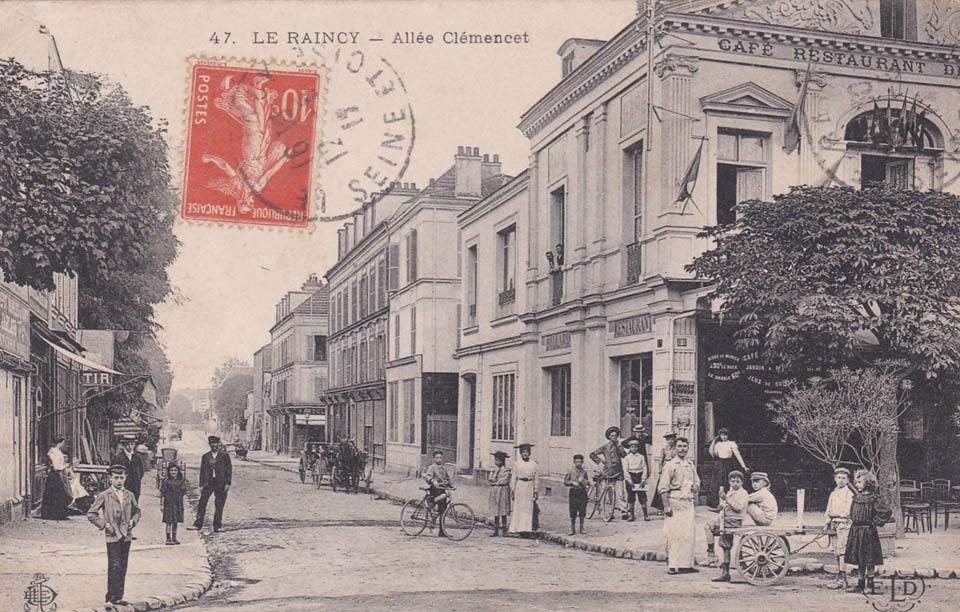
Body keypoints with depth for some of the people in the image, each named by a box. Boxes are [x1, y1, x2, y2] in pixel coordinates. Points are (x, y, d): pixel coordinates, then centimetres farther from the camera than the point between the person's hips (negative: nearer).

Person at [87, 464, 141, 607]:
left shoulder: (129, 495, 10)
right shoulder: (103, 496, -3)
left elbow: (137, 511, 23)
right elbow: (91, 514, -1)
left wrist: (133, 521, 4)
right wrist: (104, 524, -10)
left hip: (126, 536, 5)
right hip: (112, 536, -5)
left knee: (122, 568, 8)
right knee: (114, 567, -9)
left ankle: (118, 597, 15)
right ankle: (111, 597, -2)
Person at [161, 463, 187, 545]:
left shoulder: (181, 481, 6)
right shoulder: (166, 481, -5)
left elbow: (183, 493, 10)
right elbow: (162, 494, -4)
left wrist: (184, 487, -8)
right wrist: (161, 504, -7)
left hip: (178, 504, 4)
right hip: (169, 503, -4)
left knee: (175, 521, 10)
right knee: (169, 521, -6)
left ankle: (174, 538, 19)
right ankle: (168, 539, -3)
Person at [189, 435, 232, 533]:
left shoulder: (224, 455, 1)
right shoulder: (205, 456, 9)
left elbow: (229, 469, 0)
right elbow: (202, 471, 11)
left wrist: (228, 483, -7)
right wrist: (201, 485, 6)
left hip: (221, 483, -2)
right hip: (208, 483, 2)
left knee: (219, 505, 2)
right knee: (202, 503, -4)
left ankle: (217, 526, 10)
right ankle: (198, 524, 0)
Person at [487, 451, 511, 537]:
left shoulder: (506, 470, -5)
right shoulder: (494, 470, 16)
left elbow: (504, 481, -12)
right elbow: (490, 480, 9)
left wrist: (495, 482, -4)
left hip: (503, 491, -6)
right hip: (494, 491, 6)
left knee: (503, 513, -3)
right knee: (496, 513, 6)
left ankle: (504, 531, 2)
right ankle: (496, 531, 10)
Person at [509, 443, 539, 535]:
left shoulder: (534, 464, 6)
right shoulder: (517, 464, 2)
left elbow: (536, 478, 8)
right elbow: (513, 477, 4)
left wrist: (535, 490, 5)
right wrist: (513, 490, -1)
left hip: (529, 487, 1)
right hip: (520, 486, -1)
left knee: (529, 508, 1)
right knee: (518, 508, -1)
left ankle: (527, 528, 4)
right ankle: (518, 528, 2)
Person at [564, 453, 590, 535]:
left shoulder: (584, 472, 4)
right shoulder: (571, 472, 3)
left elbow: (588, 484, 4)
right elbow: (565, 482, 3)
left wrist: (583, 481, -14)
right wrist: (572, 483, -12)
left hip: (582, 493, 1)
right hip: (573, 493, -1)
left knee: (582, 513, 4)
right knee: (573, 514, 1)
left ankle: (581, 528, 17)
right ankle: (572, 529, 10)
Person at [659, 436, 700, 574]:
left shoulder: (691, 465, 14)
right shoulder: (670, 465, -5)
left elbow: (697, 481, 27)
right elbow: (663, 488, -8)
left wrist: (696, 487, 3)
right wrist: (666, 506, -15)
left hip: (689, 503, 6)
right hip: (675, 502, -6)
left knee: (689, 535, 5)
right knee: (674, 535, -7)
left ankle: (686, 564, 13)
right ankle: (672, 565, -4)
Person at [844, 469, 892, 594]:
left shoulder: (874, 498, -13)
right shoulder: (857, 497, 9)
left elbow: (886, 512, -19)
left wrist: (876, 522, -14)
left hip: (868, 532, -7)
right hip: (855, 531, 7)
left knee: (869, 561, 0)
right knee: (859, 560, 12)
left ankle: (871, 586, 8)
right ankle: (860, 584, 20)